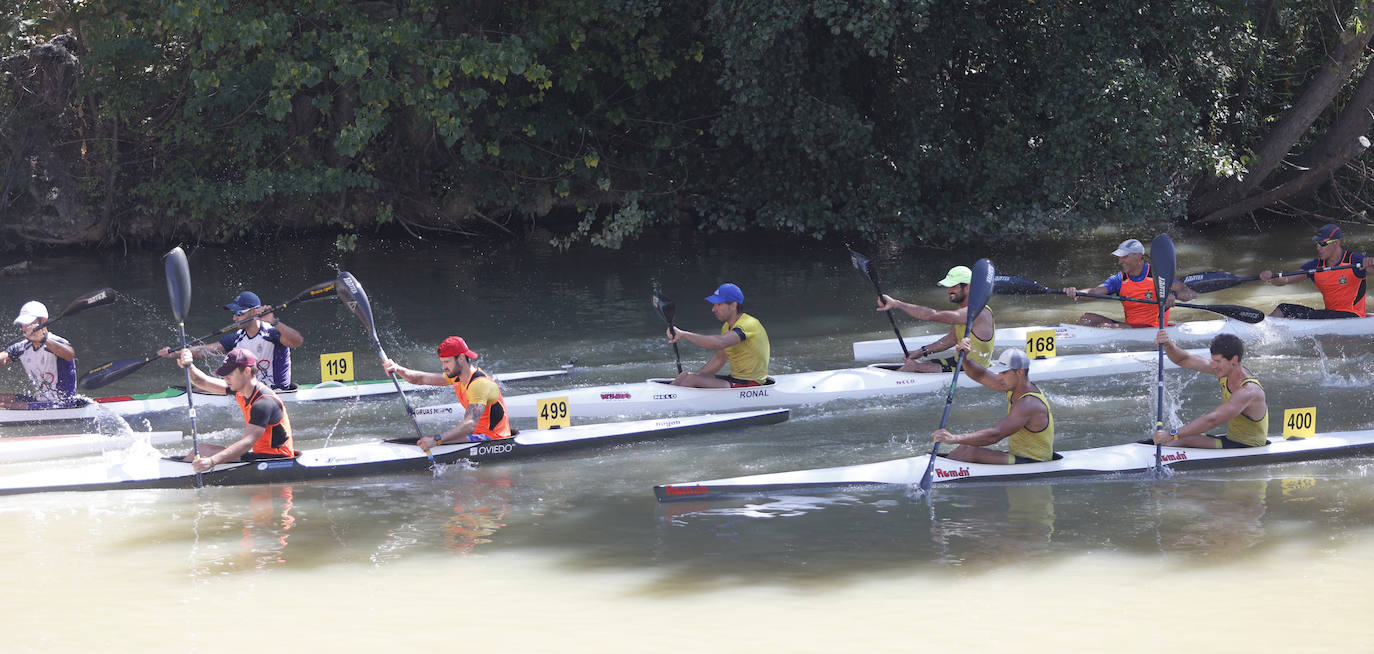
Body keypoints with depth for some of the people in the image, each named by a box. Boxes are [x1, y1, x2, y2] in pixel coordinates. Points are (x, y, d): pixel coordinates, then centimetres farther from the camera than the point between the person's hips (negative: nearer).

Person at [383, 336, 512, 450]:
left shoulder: (479, 383, -25)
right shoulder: (457, 376, 6)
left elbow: (471, 424, -36)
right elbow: (420, 379, 7)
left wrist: (437, 440, -45)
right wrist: (397, 369, -12)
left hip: (494, 438, -10)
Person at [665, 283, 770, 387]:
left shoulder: (749, 325, -21)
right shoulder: (727, 327, 12)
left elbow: (719, 343, -37)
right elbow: (719, 359, 21)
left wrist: (684, 334, -34)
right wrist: (696, 375, 7)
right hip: (734, 379, 10)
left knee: (692, 380, -19)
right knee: (684, 376, 0)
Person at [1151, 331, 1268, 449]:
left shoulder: (1249, 391, -27)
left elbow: (1212, 419, -35)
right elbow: (1183, 360, 0)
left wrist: (1172, 434, -38)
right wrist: (1168, 345, -22)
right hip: (1232, 439, 9)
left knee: (1182, 441, -22)